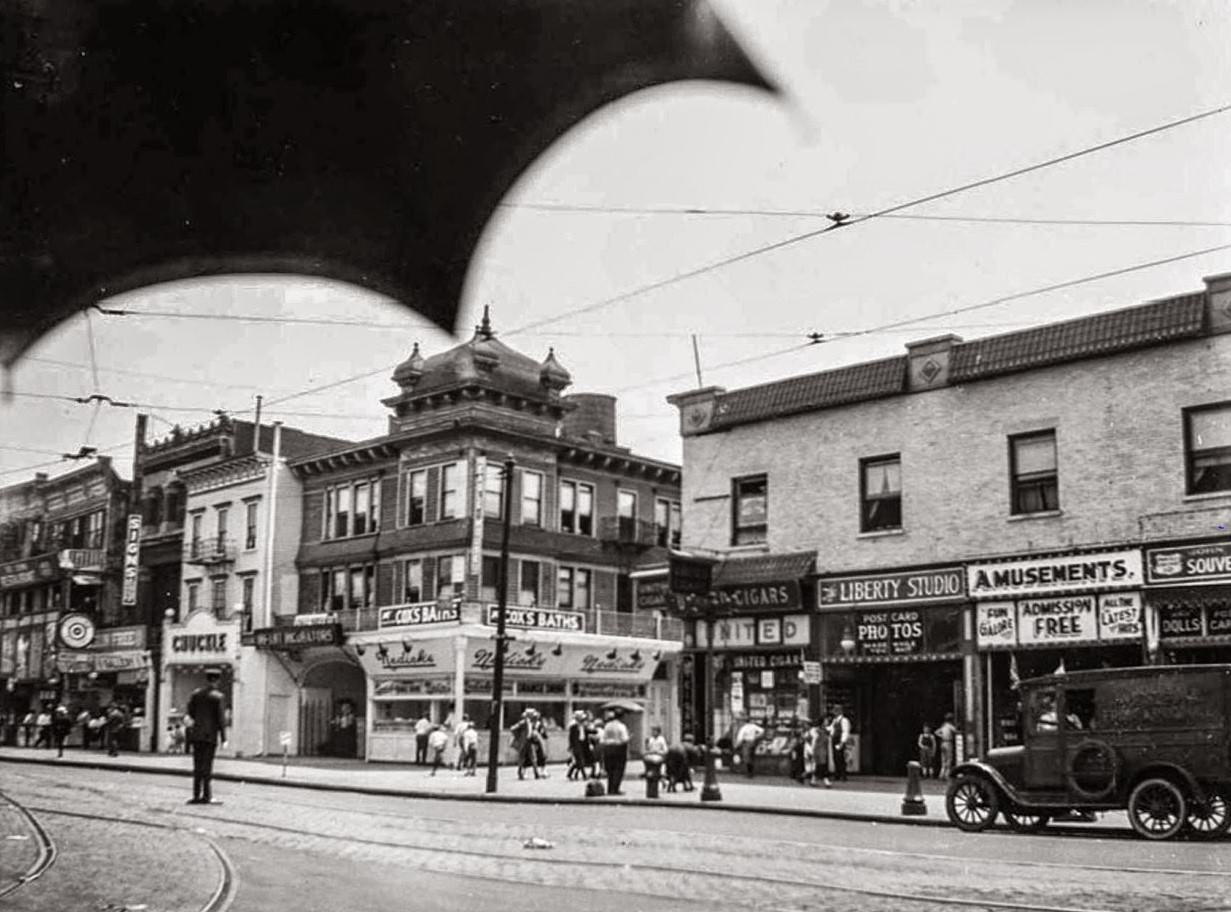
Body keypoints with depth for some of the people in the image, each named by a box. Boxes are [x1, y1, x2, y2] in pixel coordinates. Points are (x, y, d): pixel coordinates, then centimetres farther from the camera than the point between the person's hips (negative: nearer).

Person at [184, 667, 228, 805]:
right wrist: (224, 738, -5)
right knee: (207, 766, -2)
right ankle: (207, 796, -3)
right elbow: (221, 719, -9)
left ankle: (197, 795, 9)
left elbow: (189, 713, 7)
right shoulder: (218, 697, -7)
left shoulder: (196, 693, 8)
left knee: (198, 766, 9)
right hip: (210, 735, -4)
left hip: (196, 734, 4)